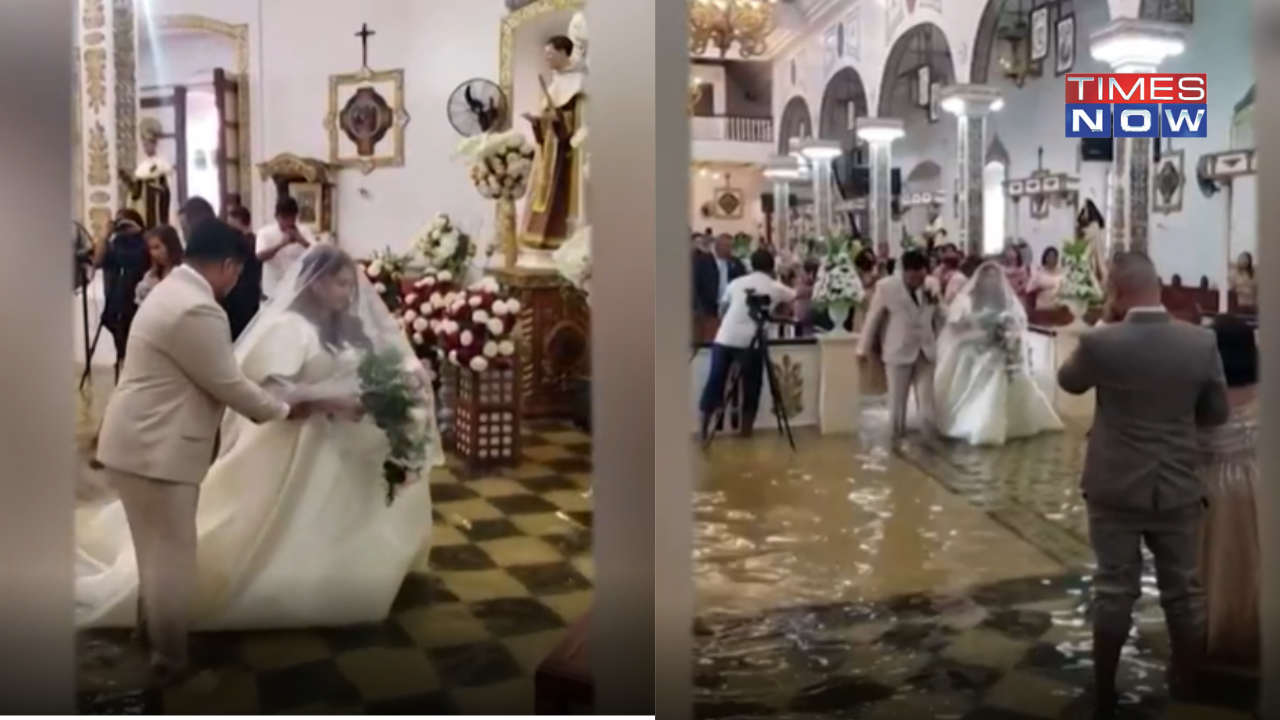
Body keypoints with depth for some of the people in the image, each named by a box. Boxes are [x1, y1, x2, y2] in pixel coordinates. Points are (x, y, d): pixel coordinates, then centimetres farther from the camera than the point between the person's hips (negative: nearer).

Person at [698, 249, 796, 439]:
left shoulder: (736, 283, 15)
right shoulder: (775, 287, 10)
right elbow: (796, 296, 26)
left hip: (724, 338, 3)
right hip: (750, 342, -2)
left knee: (714, 383, 7)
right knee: (751, 386, 11)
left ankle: (703, 429, 8)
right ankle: (746, 429, 13)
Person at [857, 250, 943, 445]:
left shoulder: (931, 285, -2)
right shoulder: (886, 286, -13)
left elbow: (939, 318, 12)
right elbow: (873, 318, -3)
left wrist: (936, 302, -7)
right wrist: (864, 348, 3)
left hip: (925, 352, 3)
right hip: (899, 352, -2)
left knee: (927, 402, 4)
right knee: (897, 402, 9)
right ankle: (898, 440, 24)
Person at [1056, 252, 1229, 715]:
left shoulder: (1100, 343, -15)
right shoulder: (1202, 342, -7)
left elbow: (1068, 381, 5)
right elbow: (1217, 414, 3)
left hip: (1116, 487, -2)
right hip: (1179, 487, 2)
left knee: (1114, 591, 8)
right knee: (1184, 592, 14)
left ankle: (1104, 694, 19)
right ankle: (1187, 690, 26)